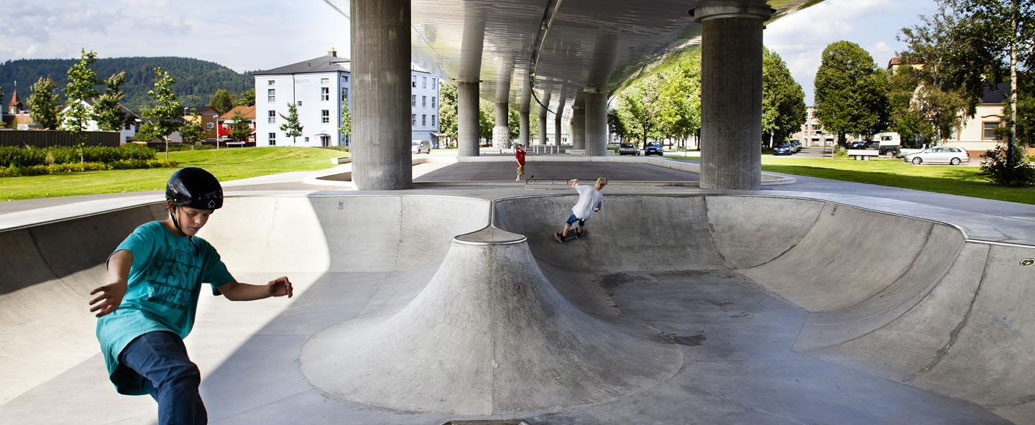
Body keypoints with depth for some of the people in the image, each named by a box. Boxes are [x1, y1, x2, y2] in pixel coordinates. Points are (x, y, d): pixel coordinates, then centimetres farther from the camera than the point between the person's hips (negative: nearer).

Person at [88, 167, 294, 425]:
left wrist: (268, 290, -6)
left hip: (167, 337, 8)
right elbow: (122, 255, -20)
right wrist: (118, 284, -45)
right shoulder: (151, 234, 2)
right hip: (129, 318, -7)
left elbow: (231, 289, 16)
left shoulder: (203, 252, 23)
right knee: (181, 374, -36)